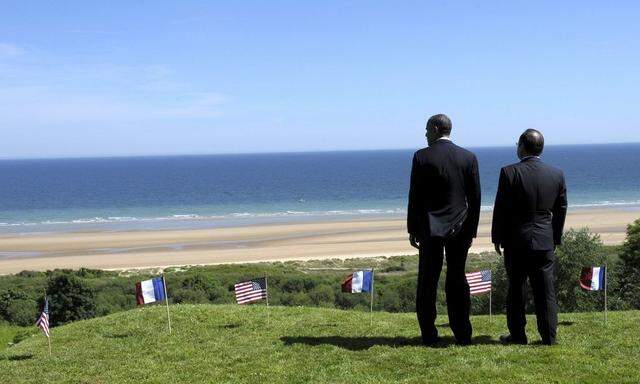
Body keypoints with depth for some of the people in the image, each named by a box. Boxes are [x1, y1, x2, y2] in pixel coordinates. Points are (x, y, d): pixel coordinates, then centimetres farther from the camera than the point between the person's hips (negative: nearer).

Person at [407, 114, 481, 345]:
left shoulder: (422, 157, -7)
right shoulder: (468, 157, 2)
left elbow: (415, 196, -6)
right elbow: (475, 198, 3)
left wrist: (412, 229, 2)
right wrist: (471, 230, 10)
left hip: (430, 229, -3)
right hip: (460, 229, 3)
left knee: (427, 283, 5)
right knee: (457, 281, 11)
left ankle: (429, 336, 7)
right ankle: (463, 334, 14)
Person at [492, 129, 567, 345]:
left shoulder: (509, 173, -12)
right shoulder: (557, 174, 1)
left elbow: (500, 209, -9)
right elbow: (561, 210, 7)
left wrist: (497, 238, 2)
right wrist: (556, 238, 17)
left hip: (516, 240, -3)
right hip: (545, 242, 3)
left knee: (516, 289, 8)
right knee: (545, 290, 8)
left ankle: (517, 335, 14)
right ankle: (549, 337, 12)